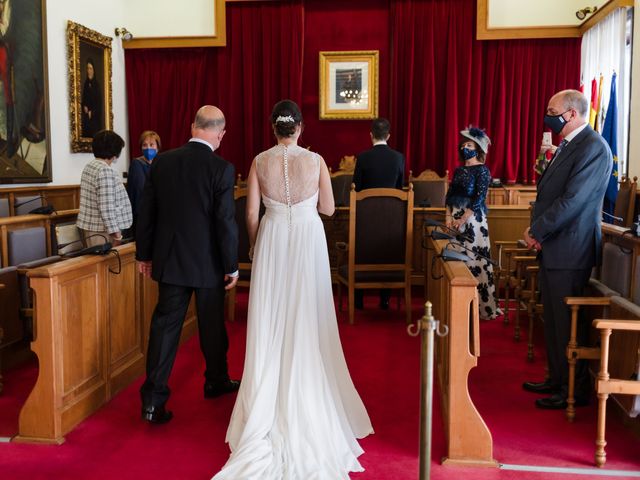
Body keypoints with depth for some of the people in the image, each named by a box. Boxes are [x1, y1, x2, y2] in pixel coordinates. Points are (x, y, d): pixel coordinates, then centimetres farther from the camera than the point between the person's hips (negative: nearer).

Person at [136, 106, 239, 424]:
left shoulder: (162, 162, -1)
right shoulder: (222, 169, -13)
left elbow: (146, 212, 3)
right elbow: (226, 221, -14)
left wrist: (143, 254, 13)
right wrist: (232, 266, -4)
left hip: (169, 260, 3)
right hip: (208, 263, -2)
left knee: (165, 325, 7)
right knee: (212, 325, 16)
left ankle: (153, 399, 4)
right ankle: (216, 382, 35)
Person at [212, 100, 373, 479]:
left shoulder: (260, 162, -4)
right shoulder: (316, 160, -7)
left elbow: (252, 213, -2)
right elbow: (328, 208, -1)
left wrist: (254, 245, 12)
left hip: (272, 241, 1)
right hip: (308, 240, -1)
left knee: (272, 320, 10)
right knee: (306, 321, 10)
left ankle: (270, 402, 19)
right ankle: (306, 398, 22)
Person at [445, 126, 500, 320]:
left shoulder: (482, 170, -5)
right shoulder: (459, 170, 14)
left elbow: (479, 198, -13)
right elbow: (450, 195, 12)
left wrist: (463, 219, -18)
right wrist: (449, 216, -2)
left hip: (473, 219, -6)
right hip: (456, 218, 6)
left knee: (474, 258, -6)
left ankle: (483, 305, 1)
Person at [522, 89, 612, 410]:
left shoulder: (593, 148, -15)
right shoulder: (567, 146, 15)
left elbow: (572, 201, -22)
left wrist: (536, 232, -14)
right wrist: (536, 231, 2)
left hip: (569, 250, -9)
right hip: (552, 248, 9)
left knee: (569, 321, -1)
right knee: (553, 319, 16)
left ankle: (575, 390, 12)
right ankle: (558, 380, 29)